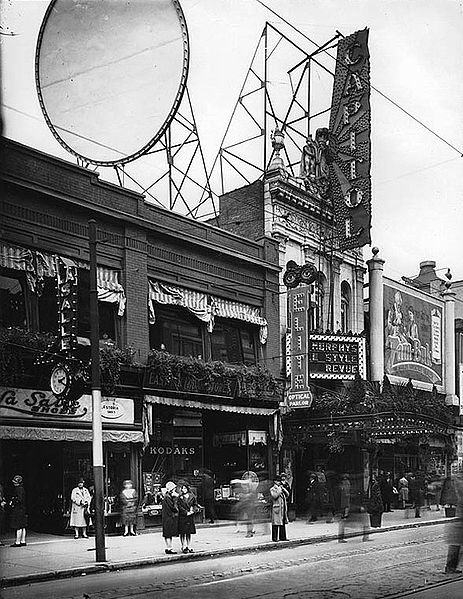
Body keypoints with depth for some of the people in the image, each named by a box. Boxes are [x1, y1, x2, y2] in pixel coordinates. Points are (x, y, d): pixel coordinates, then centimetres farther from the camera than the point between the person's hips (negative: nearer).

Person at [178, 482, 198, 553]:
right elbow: (179, 507, -6)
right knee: (183, 532, -3)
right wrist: (186, 512, -14)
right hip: (182, 517, -3)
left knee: (189, 532, 7)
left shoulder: (192, 496, 7)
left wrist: (193, 511, -10)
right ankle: (184, 547, 3)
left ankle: (188, 547, 12)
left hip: (190, 517, 3)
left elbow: (196, 505, 8)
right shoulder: (180, 497, -1)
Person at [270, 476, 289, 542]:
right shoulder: (272, 489, -1)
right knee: (276, 523, -7)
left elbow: (287, 495, 13)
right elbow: (274, 496, -17)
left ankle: (282, 537, 15)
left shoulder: (282, 488, 20)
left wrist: (283, 489, 2)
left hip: (283, 508, 7)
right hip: (276, 507, -7)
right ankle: (274, 538, -5)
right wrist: (279, 490, -9)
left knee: (283, 523, 8)